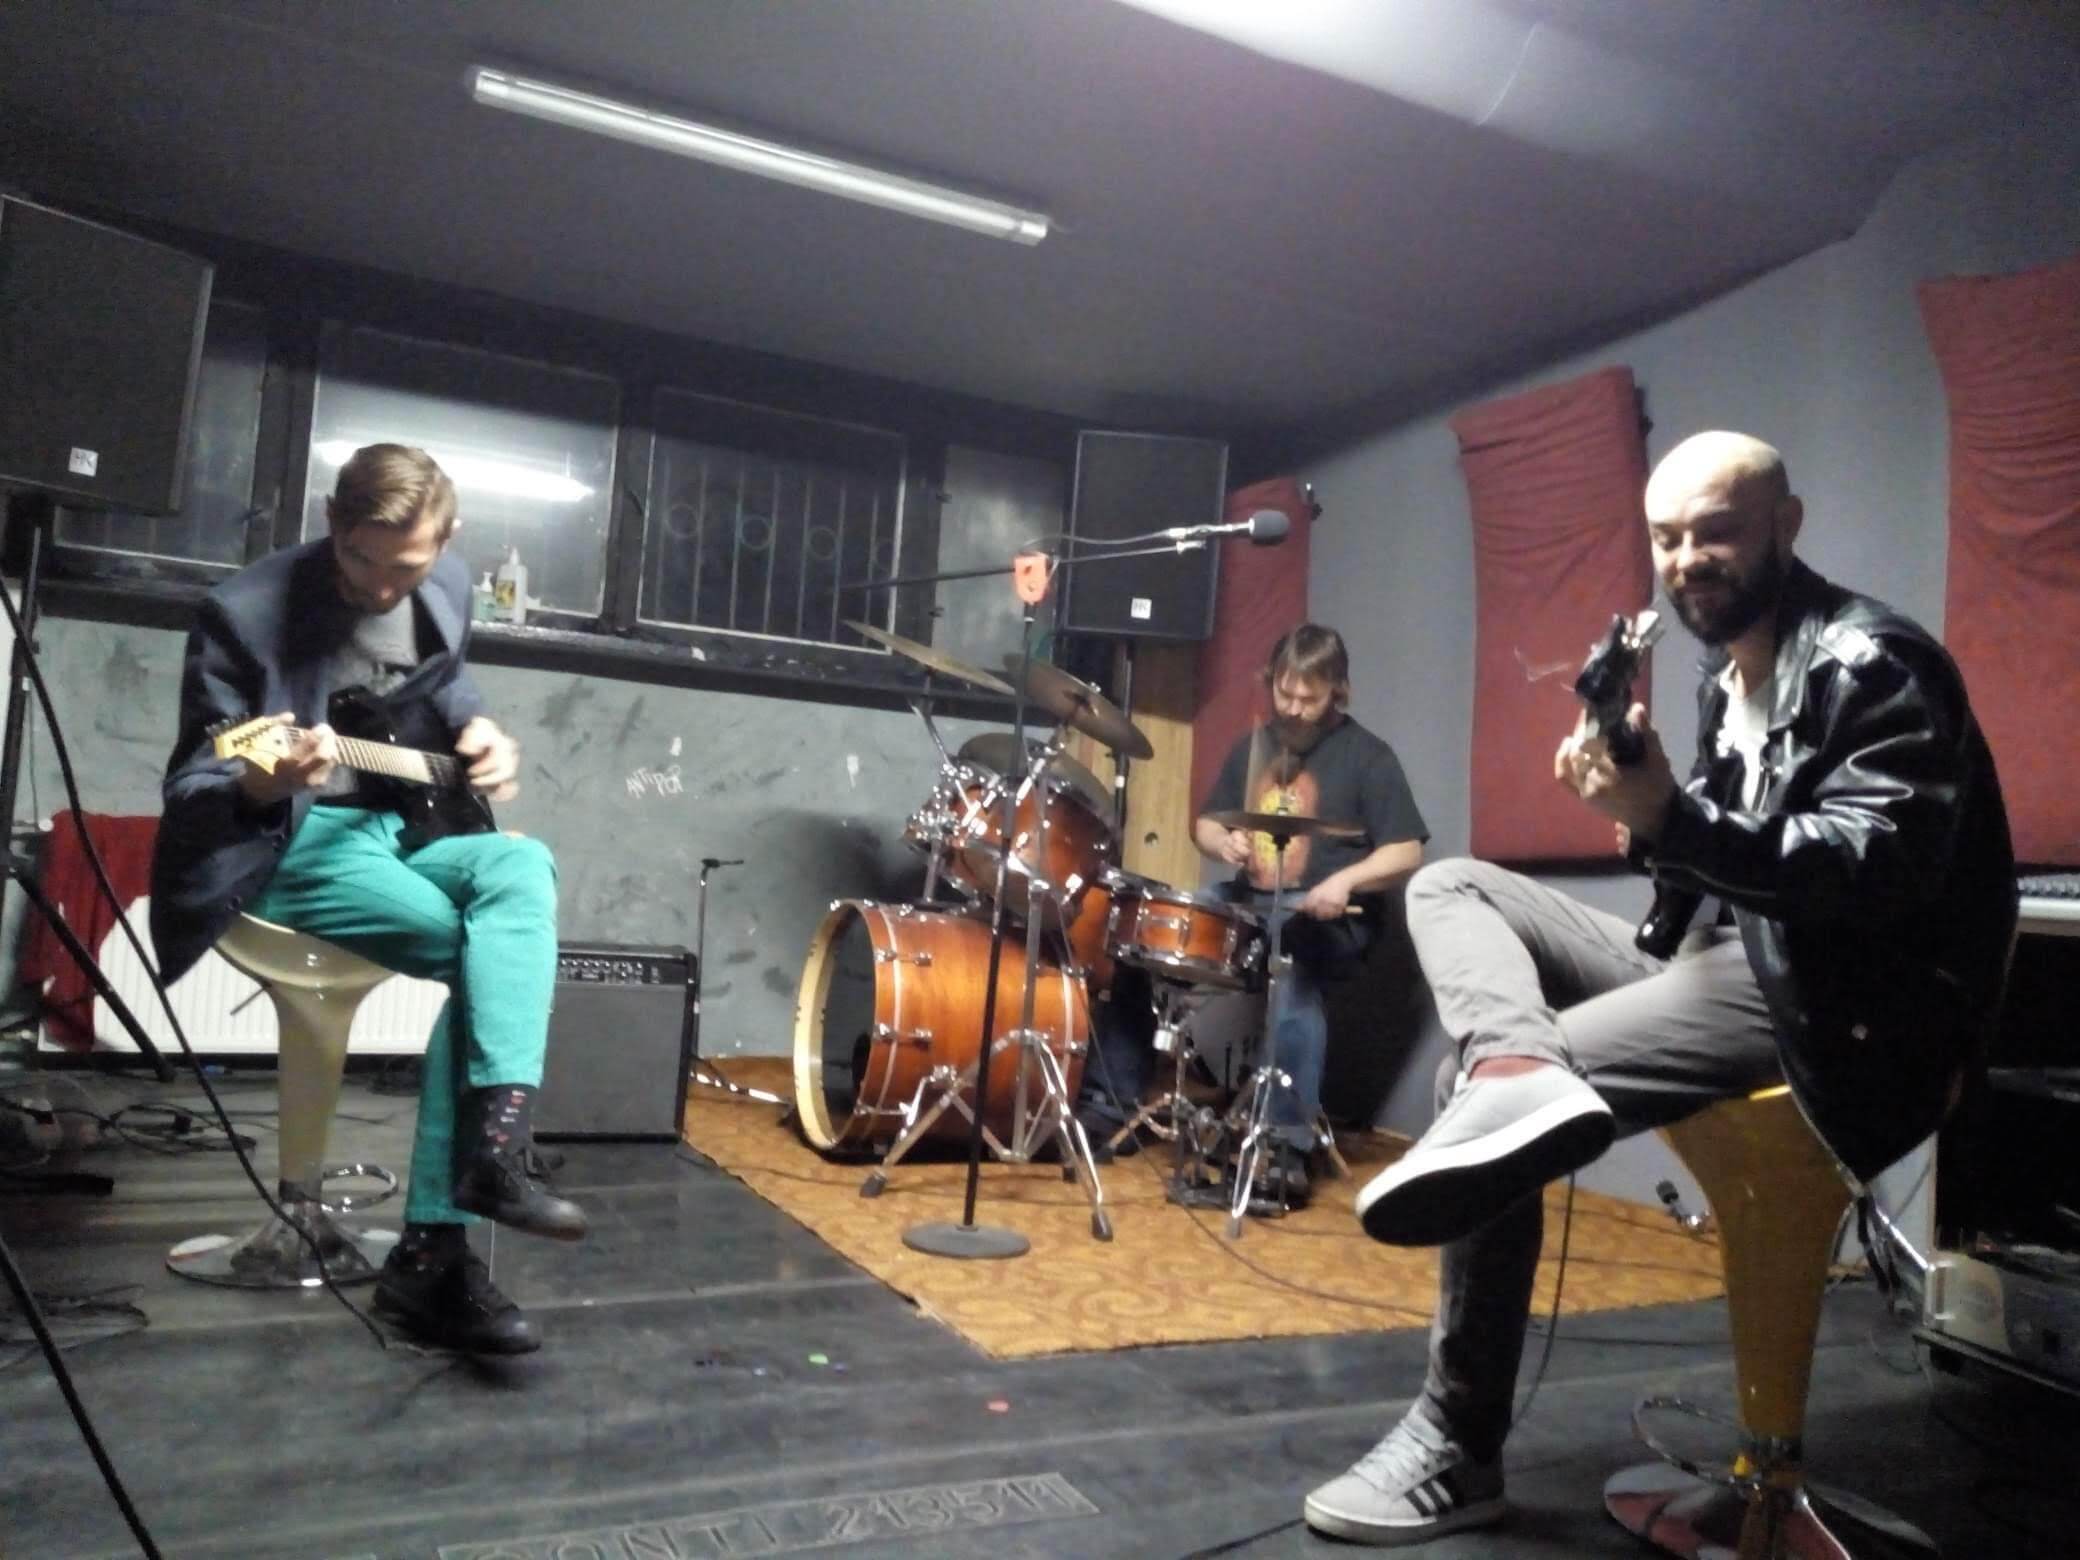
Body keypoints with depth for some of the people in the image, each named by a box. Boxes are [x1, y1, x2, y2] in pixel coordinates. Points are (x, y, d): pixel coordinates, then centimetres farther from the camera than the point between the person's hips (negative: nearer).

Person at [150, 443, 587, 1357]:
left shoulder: (446, 587, 3)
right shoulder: (245, 612, -14)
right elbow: (190, 786, -11)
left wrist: (478, 730, 2)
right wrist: (263, 782, -34)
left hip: (402, 822, 5)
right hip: (284, 845, -5)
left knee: (521, 868, -26)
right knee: (489, 947, -26)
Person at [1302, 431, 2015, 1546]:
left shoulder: (1873, 662, -11)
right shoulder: (1726, 672, 16)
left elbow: (1883, 868, -24)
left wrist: (1672, 822, -34)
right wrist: (1654, 828, -3)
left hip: (1841, 1004, -9)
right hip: (1733, 958, 9)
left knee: (1468, 1082, -21)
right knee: (1448, 886, 1)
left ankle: (1457, 1452, -8)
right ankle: (1517, 1072, -33)